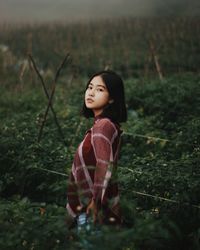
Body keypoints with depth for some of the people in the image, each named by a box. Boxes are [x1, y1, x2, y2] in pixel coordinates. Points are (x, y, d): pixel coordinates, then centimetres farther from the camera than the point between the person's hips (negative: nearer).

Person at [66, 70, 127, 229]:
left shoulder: (103, 125, -18)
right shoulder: (106, 124, 11)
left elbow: (104, 166, -29)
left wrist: (95, 202, -23)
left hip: (93, 209, -9)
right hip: (88, 206, 9)